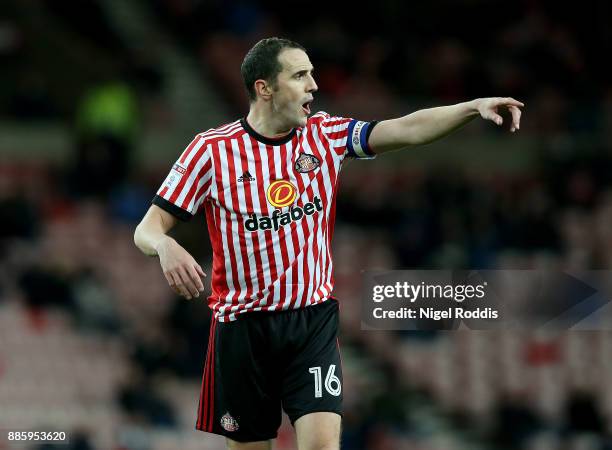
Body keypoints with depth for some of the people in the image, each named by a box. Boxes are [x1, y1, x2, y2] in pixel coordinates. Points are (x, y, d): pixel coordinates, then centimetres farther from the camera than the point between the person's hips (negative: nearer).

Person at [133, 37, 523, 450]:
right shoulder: (211, 149, -6)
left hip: (314, 320, 1)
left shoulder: (325, 135, 1)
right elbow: (149, 228, -5)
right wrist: (165, 246, -29)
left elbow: (407, 129, -11)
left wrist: (473, 106, -26)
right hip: (242, 324, -1)